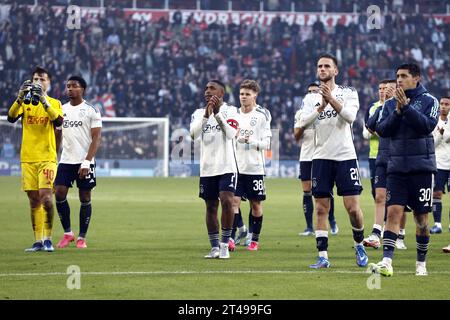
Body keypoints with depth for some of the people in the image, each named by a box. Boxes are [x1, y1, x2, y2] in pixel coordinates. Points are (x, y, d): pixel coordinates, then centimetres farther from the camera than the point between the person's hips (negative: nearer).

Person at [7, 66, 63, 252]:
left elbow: (58, 121, -14)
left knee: (45, 197, -15)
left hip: (47, 158, -2)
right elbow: (11, 117, -9)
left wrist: (44, 101, -25)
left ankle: (48, 238, -5)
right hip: (28, 158, 2)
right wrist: (20, 98, -24)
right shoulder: (25, 103, 9)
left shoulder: (54, 103, 5)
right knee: (34, 201, 5)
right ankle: (38, 241, 10)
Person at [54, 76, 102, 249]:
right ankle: (67, 233, 6)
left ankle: (82, 238, 8)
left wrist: (87, 161, -17)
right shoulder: (61, 110, 11)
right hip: (66, 161, 4)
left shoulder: (91, 110, -3)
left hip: (84, 163, -4)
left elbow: (96, 137, -8)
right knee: (59, 194, -7)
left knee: (85, 198, 0)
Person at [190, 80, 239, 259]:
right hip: (207, 169, 4)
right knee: (211, 207, 7)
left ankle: (225, 245, -8)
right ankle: (214, 247, 15)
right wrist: (206, 115, -22)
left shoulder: (230, 111, 0)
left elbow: (231, 134, -16)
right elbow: (193, 135, -10)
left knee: (227, 201, -17)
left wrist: (218, 113, -22)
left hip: (227, 167, -4)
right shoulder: (199, 113, 8)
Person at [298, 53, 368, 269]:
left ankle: (359, 245, 19)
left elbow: (350, 116, -14)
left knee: (353, 208, -6)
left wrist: (332, 99, -23)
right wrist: (321, 106, -20)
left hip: (345, 156, -2)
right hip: (321, 158, 2)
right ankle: (323, 256, 2)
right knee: (321, 209, 0)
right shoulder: (311, 98, 10)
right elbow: (303, 123, -7)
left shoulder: (348, 93, 4)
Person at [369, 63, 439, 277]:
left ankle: (421, 263, 17)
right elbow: (382, 130, 1)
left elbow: (428, 125, -15)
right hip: (397, 167, 2)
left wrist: (406, 107, -19)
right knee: (393, 212, -10)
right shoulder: (391, 104, 10)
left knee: (421, 217, 4)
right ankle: (387, 262, -19)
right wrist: (397, 113, -12)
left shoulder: (429, 101, 0)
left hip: (421, 167, -2)